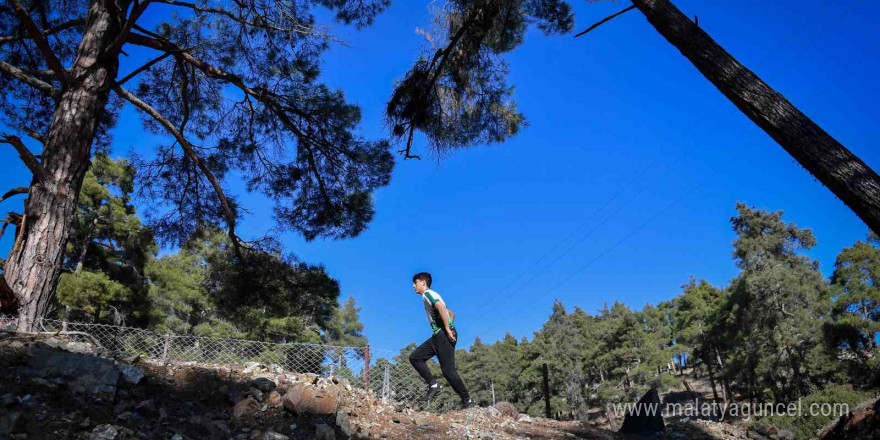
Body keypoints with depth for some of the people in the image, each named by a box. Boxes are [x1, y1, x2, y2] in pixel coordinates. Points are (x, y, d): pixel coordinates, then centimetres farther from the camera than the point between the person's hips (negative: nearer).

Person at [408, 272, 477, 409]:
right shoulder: (431, 296, 26)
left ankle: (467, 401, -2)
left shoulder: (427, 294, -4)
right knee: (415, 357, 3)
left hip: (444, 335, -10)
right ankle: (433, 384, -1)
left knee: (448, 370, -10)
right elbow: (451, 313, 31)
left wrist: (447, 329, -24)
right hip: (438, 336, 10)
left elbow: (441, 307, -24)